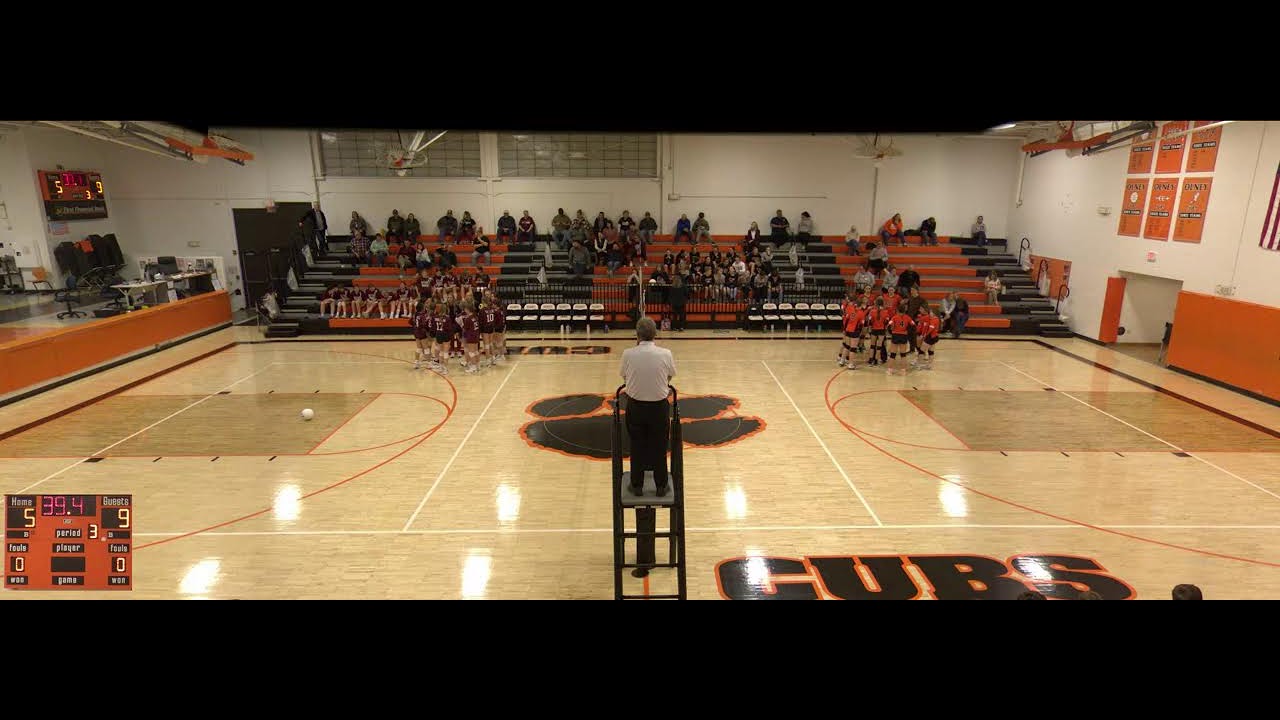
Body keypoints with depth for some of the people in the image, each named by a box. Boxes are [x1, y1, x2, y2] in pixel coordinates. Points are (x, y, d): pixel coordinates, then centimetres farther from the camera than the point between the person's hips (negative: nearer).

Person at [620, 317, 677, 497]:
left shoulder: (628, 354, -12)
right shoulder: (666, 354, -11)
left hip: (635, 406, 0)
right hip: (659, 406, 0)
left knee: (637, 447, 14)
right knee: (659, 448, 13)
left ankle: (637, 486, 25)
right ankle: (661, 487, 23)